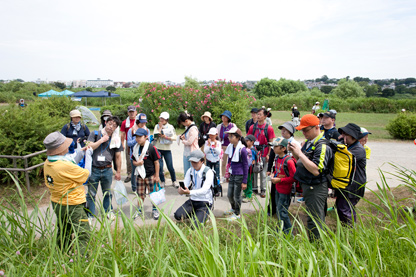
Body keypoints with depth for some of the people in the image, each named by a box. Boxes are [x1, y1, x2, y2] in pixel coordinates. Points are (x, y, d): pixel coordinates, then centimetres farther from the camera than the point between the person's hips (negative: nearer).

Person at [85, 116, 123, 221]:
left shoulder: (116, 139, 5)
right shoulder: (95, 134, 2)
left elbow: (118, 156, 10)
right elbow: (90, 147, -11)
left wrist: (118, 172, 11)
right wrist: (102, 140, -11)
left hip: (107, 170, 2)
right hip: (94, 169, -1)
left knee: (107, 193, 14)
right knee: (91, 194, 6)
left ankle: (108, 211, 34)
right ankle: (91, 215, 21)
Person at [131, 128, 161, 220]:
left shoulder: (151, 148, -12)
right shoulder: (136, 148, 4)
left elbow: (156, 162, -8)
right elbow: (133, 161, 13)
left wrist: (157, 176, -7)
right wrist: (137, 163, -12)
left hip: (150, 175, -4)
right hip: (140, 175, 5)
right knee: (140, 194, 14)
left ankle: (154, 210, 24)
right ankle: (139, 210, 31)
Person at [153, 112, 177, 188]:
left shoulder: (171, 127, 4)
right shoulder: (157, 126, 5)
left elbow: (174, 138, -3)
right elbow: (155, 136, -8)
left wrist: (166, 137, -14)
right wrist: (160, 128, -10)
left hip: (167, 149, -1)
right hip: (158, 149, 1)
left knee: (170, 166, -3)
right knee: (159, 166, -1)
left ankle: (174, 181, 14)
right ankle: (162, 181, 17)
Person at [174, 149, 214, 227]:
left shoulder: (208, 172, -15)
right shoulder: (190, 171, 3)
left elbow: (204, 190, -26)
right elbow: (185, 185, -4)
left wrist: (189, 192, -41)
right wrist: (181, 190, -29)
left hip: (204, 202, -5)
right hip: (192, 201, 5)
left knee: (194, 225, -21)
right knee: (177, 215, -18)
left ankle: (203, 215, 12)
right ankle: (194, 214, 11)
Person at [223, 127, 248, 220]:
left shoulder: (242, 149, -17)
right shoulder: (230, 147, 2)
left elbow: (245, 165, -12)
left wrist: (244, 181, -11)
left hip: (239, 176, -7)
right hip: (232, 175, 7)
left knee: (237, 196, 5)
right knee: (229, 195, 16)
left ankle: (237, 214, 26)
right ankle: (233, 209, 43)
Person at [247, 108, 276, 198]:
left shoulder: (269, 128, -4)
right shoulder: (252, 127, 5)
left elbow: (270, 142, -4)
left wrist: (268, 154, -9)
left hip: (263, 154, -3)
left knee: (263, 173, 6)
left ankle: (263, 190, 18)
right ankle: (254, 188, 22)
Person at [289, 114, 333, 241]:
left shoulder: (322, 146, -20)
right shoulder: (309, 142, 9)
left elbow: (316, 170, -30)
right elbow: (301, 161, 19)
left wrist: (300, 153, -27)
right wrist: (293, 152, -1)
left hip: (316, 188, -9)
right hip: (308, 186, 10)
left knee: (314, 221, -1)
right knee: (318, 219, 21)